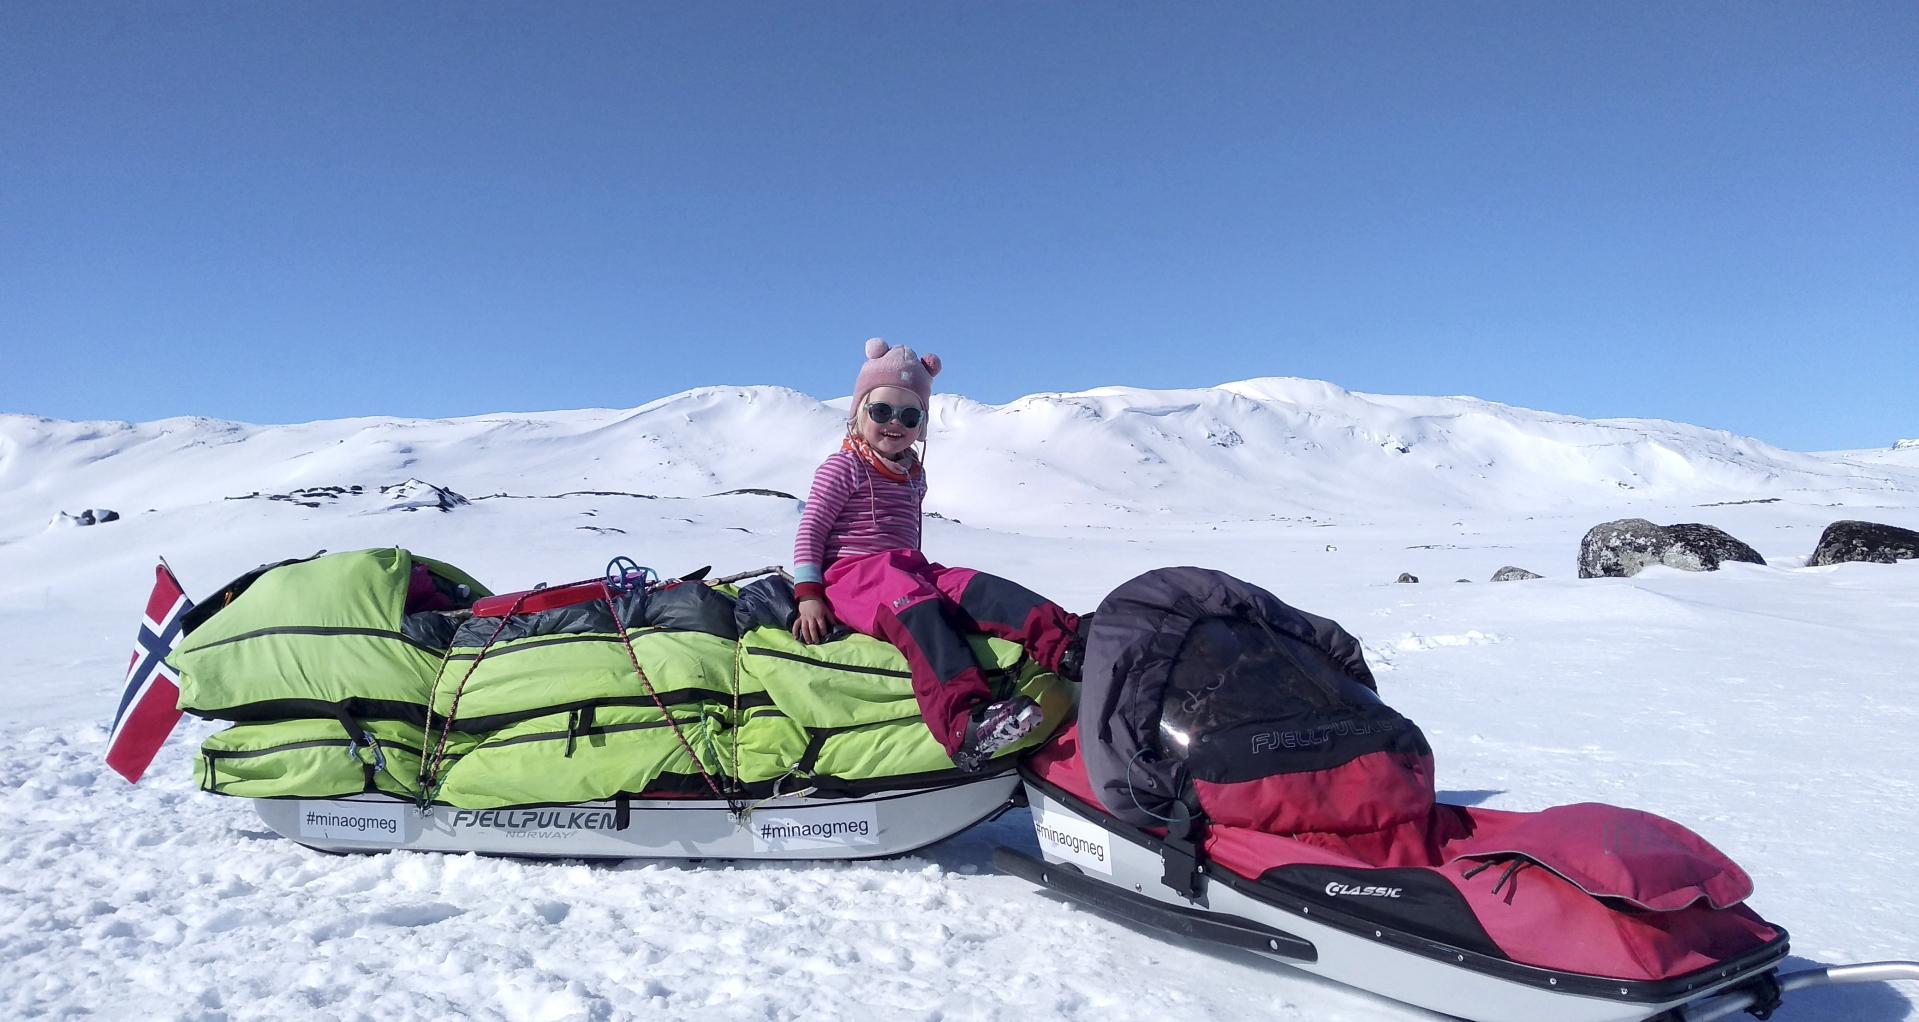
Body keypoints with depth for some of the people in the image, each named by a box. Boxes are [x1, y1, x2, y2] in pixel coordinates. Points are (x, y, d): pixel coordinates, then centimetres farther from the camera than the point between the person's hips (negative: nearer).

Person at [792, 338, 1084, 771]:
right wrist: (808, 594, -12)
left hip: (908, 569, 6)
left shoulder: (914, 474, 21)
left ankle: (1067, 645, -47)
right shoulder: (843, 468, 1)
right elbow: (810, 530, -3)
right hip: (851, 573, -6)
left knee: (976, 588, -23)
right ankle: (964, 721, -61)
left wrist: (918, 571, 17)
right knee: (916, 608, -37)